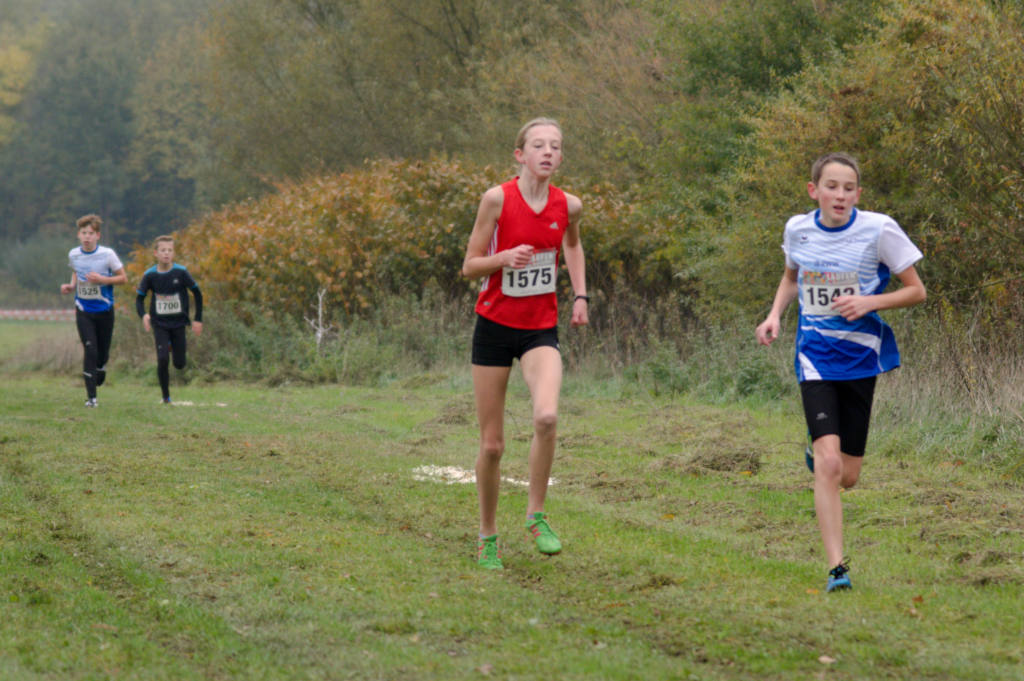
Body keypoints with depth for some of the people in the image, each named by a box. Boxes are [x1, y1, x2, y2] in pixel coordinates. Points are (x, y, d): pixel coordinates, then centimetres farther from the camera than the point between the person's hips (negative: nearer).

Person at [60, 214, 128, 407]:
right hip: (83, 310, 1)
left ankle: (100, 370, 43)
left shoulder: (107, 254, -11)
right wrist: (71, 286, -2)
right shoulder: (73, 255, -1)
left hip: (104, 310, -1)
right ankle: (91, 397, -7)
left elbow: (123, 278, -4)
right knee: (90, 351, -11)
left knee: (102, 353, 7)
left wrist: (102, 279, -19)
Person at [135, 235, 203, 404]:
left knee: (179, 364, 3)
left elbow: (197, 293, 1)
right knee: (163, 360, -16)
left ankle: (172, 346, 39)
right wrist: (143, 315, -19)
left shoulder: (181, 272, -9)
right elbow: (139, 298, 1)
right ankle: (166, 396, 1)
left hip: (178, 323, 1)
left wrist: (198, 319, 0)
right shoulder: (150, 275, -7)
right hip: (159, 324, -1)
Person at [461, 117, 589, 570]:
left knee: (546, 416, -26)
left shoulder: (569, 206, -1)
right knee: (492, 443, 3)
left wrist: (580, 295, 12)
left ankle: (536, 516, -8)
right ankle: (488, 536, 22)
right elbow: (469, 266, -5)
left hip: (541, 330, 1)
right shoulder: (497, 199, -10)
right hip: (494, 325, -1)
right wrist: (505, 257, -23)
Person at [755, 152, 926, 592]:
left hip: (860, 357, 0)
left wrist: (869, 301, -18)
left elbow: (916, 291, -3)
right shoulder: (798, 229, 0)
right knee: (828, 464, -17)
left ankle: (817, 452, 44)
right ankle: (836, 568, -14)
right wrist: (775, 315, 5)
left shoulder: (879, 230, -9)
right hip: (815, 355, 0)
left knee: (847, 476, 6)